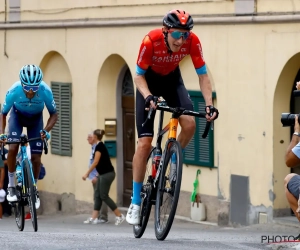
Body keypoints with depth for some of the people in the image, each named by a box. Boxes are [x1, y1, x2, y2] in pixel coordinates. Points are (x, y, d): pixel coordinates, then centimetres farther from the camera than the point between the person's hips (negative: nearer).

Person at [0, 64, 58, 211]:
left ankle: (34, 190, 16)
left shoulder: (45, 91, -35)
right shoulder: (14, 91, -35)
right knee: (12, 148, -23)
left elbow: (54, 114, -19)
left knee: (36, 156, -6)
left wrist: (46, 130, -36)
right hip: (17, 115, 0)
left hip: (35, 119, 1)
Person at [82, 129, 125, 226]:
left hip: (107, 174, -10)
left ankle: (119, 216, -5)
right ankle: (93, 218, 5)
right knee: (97, 195, 7)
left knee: (104, 196, -7)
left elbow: (96, 162, -17)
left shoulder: (99, 146, -14)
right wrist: (96, 176, 22)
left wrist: (87, 174, -14)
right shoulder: (101, 146, 14)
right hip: (103, 174, 10)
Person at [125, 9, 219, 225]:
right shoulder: (151, 41, -35)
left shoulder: (192, 41, -27)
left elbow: (202, 75, -19)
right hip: (149, 81, -2)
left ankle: (173, 161, 6)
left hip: (172, 79, 3)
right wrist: (148, 97, -42)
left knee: (189, 123, -25)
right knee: (145, 143, -10)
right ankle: (136, 202, -2)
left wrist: (209, 103, -30)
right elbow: (139, 75, -24)